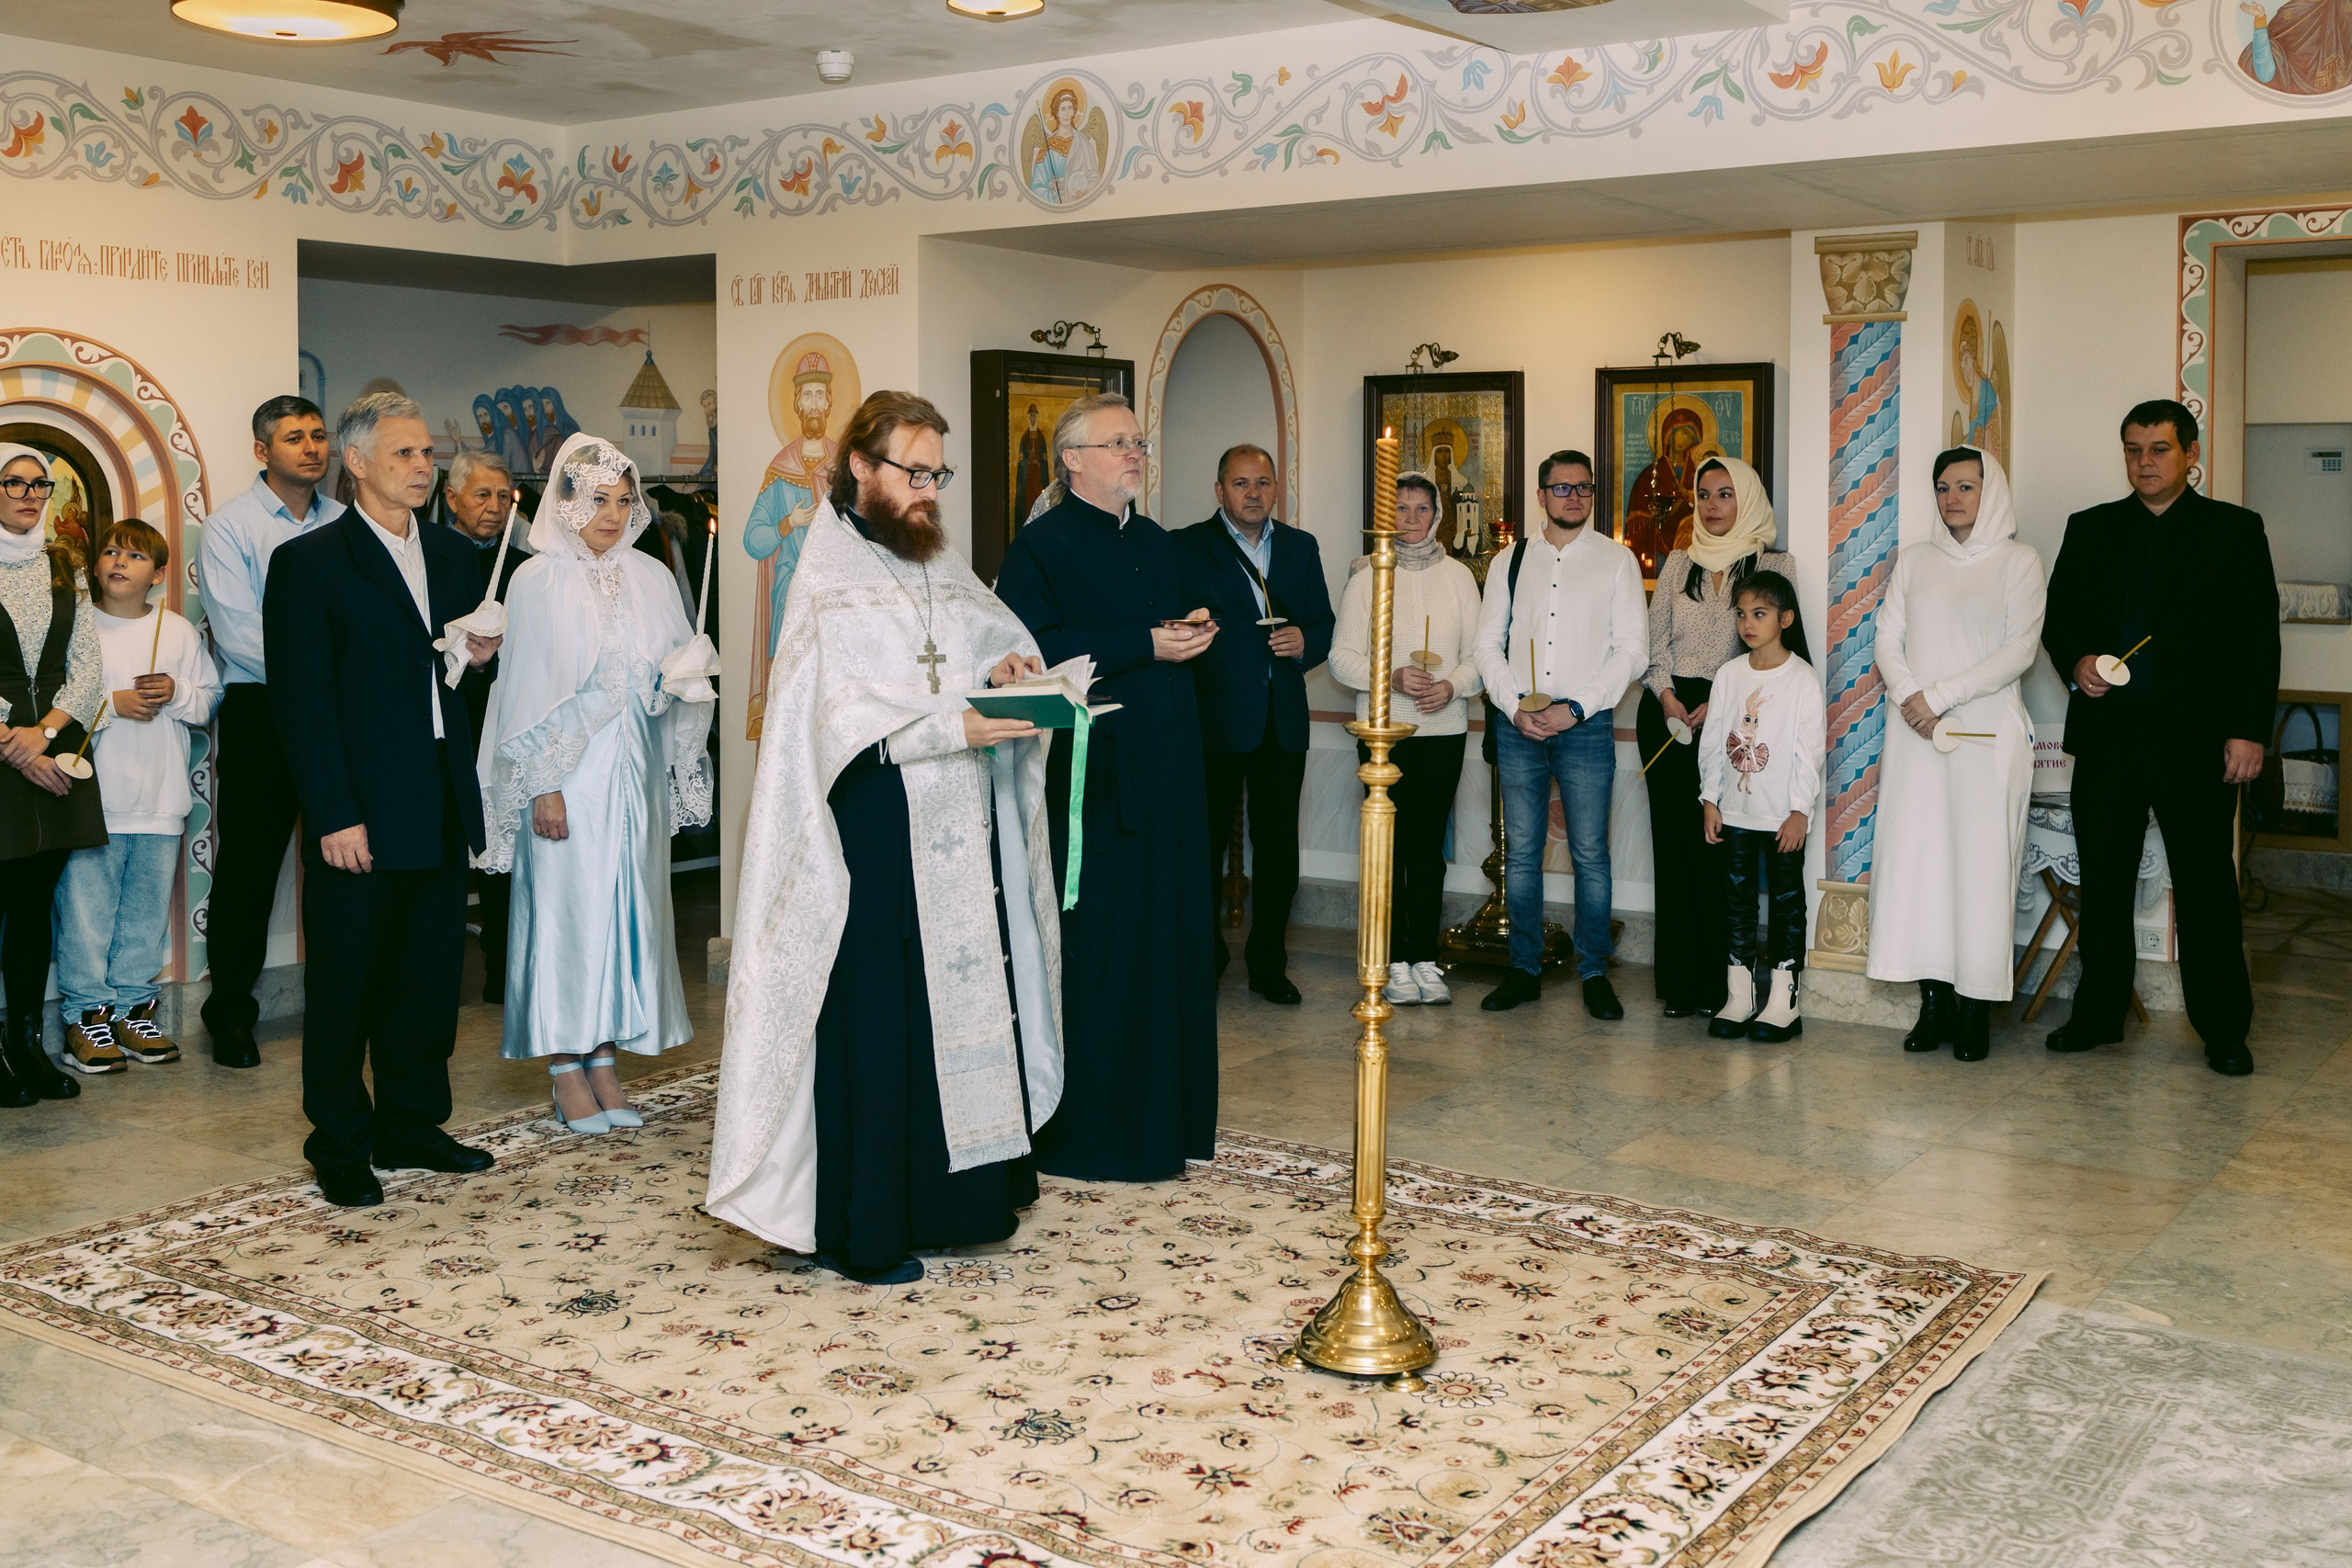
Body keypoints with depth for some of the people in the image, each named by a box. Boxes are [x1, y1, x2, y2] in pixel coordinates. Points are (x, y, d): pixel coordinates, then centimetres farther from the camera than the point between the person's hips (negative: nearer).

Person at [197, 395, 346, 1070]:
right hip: (260, 711, -3)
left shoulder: (345, 524, 9)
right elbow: (237, 632, -10)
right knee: (248, 862, 1)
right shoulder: (231, 525, -2)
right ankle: (230, 1010, 12)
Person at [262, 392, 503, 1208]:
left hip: (442, 805, 6)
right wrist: (334, 816, -16)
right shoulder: (308, 562, -6)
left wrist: (478, 657, -2)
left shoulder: (455, 555, 13)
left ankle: (411, 1125, 26)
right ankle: (340, 1148, 16)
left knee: (432, 972, 12)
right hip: (360, 811, -6)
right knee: (346, 981, 4)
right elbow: (302, 701, -11)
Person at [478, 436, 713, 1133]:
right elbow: (527, 687, -6)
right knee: (564, 911, -2)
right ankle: (567, 1072, 7)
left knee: (625, 909, 6)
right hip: (570, 773, -4)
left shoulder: (651, 578, 8)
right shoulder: (539, 581, -4)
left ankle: (605, 1061, 14)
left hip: (636, 774, 5)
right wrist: (543, 786, -10)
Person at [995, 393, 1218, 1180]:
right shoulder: (1041, 545, -7)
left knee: (1167, 934, 9)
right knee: (1093, 947, -4)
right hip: (1089, 779, -8)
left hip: (1164, 775, 8)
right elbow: (1035, 648, -18)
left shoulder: (1158, 545, 18)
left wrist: (1191, 632, 2)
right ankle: (1086, 1128, 5)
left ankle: (1162, 1111, 19)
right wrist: (1146, 645, -17)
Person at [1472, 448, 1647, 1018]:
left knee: (1590, 853, -1)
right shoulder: (1511, 561, 11)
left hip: (1586, 727, -2)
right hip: (1519, 729, 2)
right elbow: (1488, 644, 9)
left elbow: (1632, 650, -1)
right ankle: (1524, 971, 14)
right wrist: (1516, 707, -6)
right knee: (1521, 853, 5)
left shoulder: (1616, 560, 4)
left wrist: (1575, 707, -10)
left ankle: (1594, 973, 8)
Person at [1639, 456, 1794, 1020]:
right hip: (1667, 712, 3)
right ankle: (1678, 979, 7)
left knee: (1715, 842, -8)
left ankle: (1715, 981, -1)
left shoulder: (1775, 564, 3)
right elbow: (1654, 639, 12)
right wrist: (1666, 696, -6)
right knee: (1672, 840, 1)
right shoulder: (1679, 563, 14)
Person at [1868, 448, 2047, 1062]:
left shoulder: (2018, 561, 2)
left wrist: (1939, 696, -12)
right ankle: (1933, 1004, 5)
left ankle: (1976, 1010, 1)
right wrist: (1909, 698, -10)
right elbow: (1888, 639, 8)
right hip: (1916, 735, 3)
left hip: (1987, 735, -3)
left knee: (1981, 865, -4)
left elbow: (2020, 650, -6)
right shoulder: (1915, 559, 13)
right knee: (1917, 860, -1)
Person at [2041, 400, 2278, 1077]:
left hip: (2195, 737, -3)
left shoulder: (2235, 530, 4)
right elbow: (2057, 616, 14)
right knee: (2103, 878, 8)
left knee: (2206, 883, 1)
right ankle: (2098, 1014, 19)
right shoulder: (2091, 529, 12)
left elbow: (2258, 640, 0)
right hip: (2107, 729, 3)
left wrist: (2248, 731, -7)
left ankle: (2224, 1030, 10)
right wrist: (2077, 661, -8)